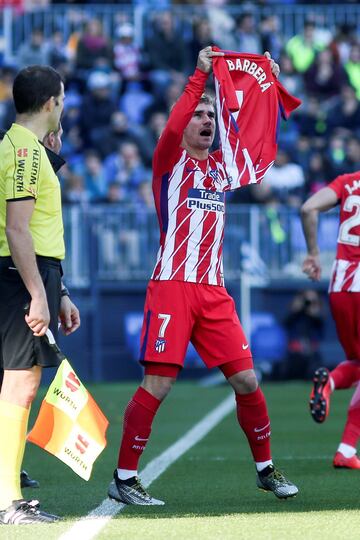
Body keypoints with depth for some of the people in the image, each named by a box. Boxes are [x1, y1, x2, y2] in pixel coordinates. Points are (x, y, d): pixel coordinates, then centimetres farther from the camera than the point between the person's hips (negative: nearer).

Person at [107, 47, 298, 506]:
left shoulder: (221, 165, 17)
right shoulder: (170, 160, 1)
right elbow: (172, 127, -18)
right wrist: (200, 75, -15)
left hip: (213, 291, 5)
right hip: (172, 287, -5)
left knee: (246, 380, 2)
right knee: (158, 383, -10)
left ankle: (265, 469, 17)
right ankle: (123, 479, -3)